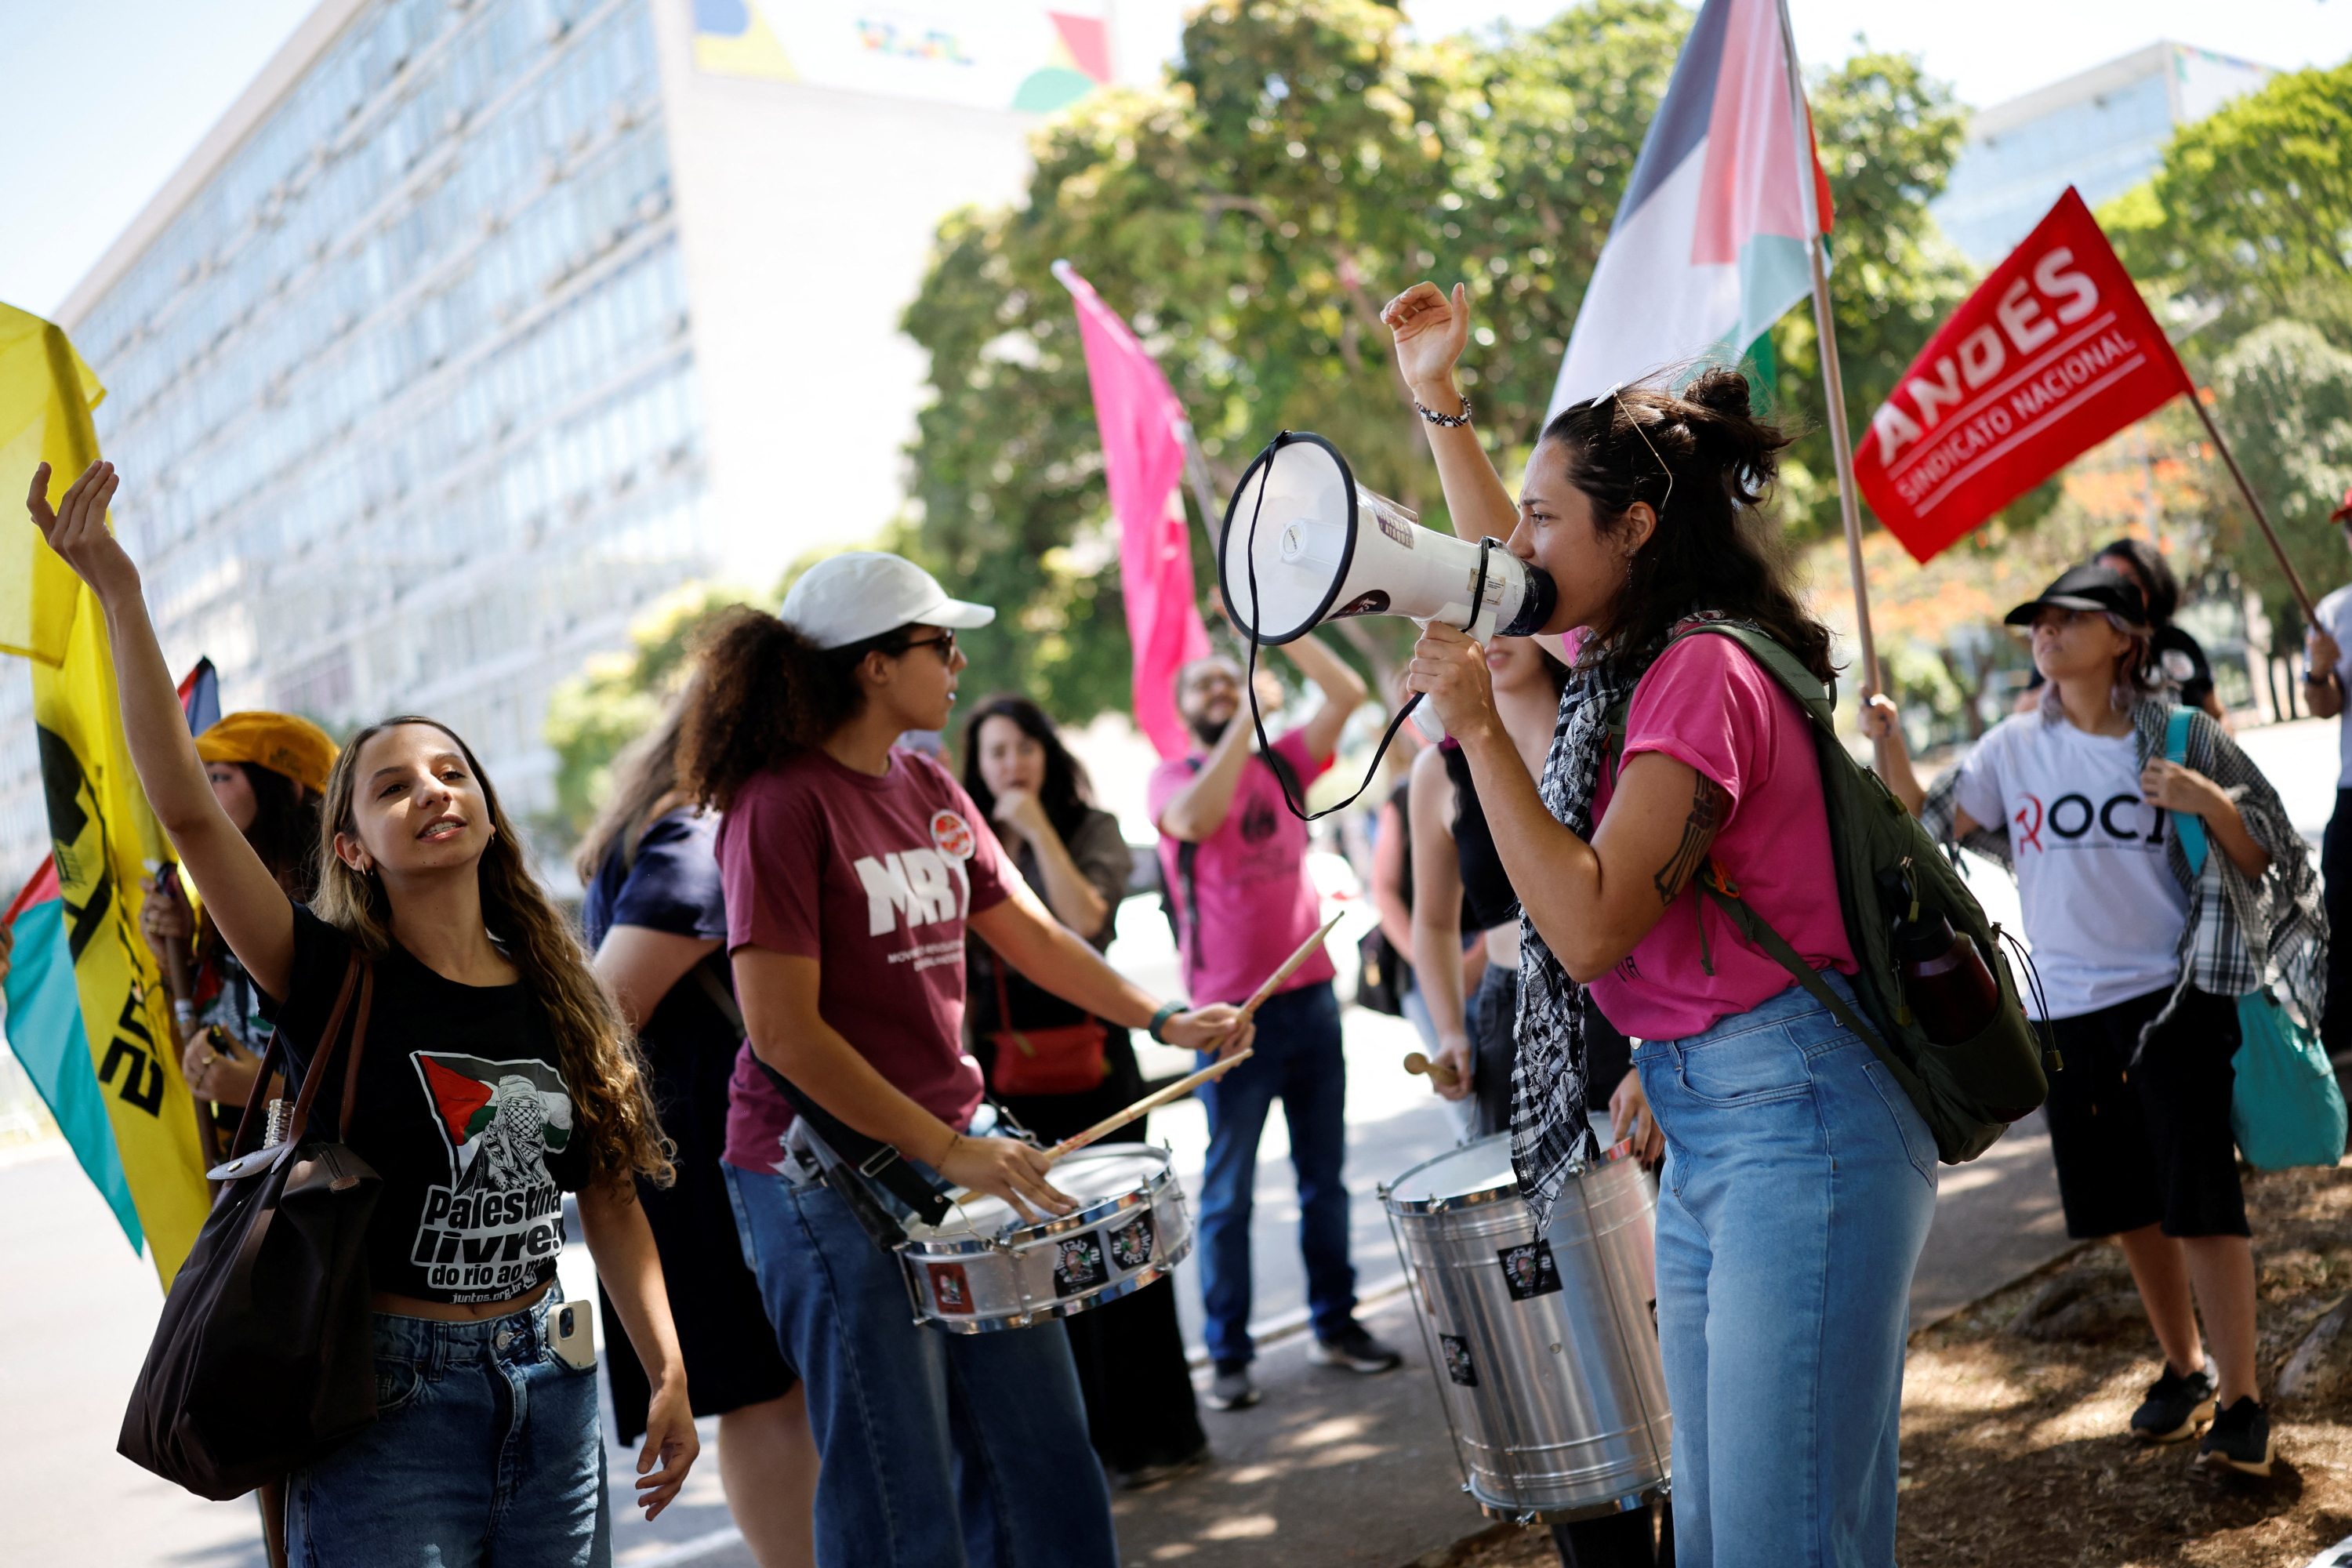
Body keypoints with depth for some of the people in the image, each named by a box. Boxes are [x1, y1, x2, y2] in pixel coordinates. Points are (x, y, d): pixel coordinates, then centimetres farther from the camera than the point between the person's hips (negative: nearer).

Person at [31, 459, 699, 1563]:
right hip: (388, 1400, -4)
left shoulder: (558, 994, 4)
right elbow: (185, 806, -20)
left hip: (549, 1383, 4)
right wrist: (116, 590, -26)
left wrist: (668, 1375, 3)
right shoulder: (333, 980, -8)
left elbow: (610, 1201, 8)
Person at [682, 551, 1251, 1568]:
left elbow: (1027, 928, 16)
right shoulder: (782, 804, -15)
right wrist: (945, 1151, -19)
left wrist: (1162, 1020, 7)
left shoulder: (928, 788, 9)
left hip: (955, 1147, 8)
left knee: (1040, 1456, 14)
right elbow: (784, 1032, -19)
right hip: (827, 1170, -8)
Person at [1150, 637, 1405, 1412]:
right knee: (1228, 1192, 1)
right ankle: (1228, 1354, 7)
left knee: (1324, 1174, 12)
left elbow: (1348, 692, -1)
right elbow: (1196, 819, -23)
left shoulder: (1283, 762, 11)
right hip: (1231, 1014, -4)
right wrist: (1245, 722, -22)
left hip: (1309, 995, 4)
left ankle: (1335, 1321, 23)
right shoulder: (1171, 777, 0)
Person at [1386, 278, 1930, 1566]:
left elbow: (1591, 925, -23)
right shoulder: (1636, 657, 12)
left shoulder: (1703, 675, -16)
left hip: (1795, 1120, -10)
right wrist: (1436, 399, 35)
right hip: (1702, 1130, 10)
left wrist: (1478, 729, -17)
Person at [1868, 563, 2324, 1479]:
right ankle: (2184, 1367, 32)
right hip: (2069, 1004, 4)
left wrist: (2210, 804, -20)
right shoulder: (2015, 747, 4)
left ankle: (2239, 1399, 5)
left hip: (2173, 994, -4)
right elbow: (1933, 826, 5)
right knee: (2125, 1203, 14)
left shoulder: (2182, 737, -5)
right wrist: (1890, 749, -9)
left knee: (2198, 1195, -6)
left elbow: (2262, 860, -1)